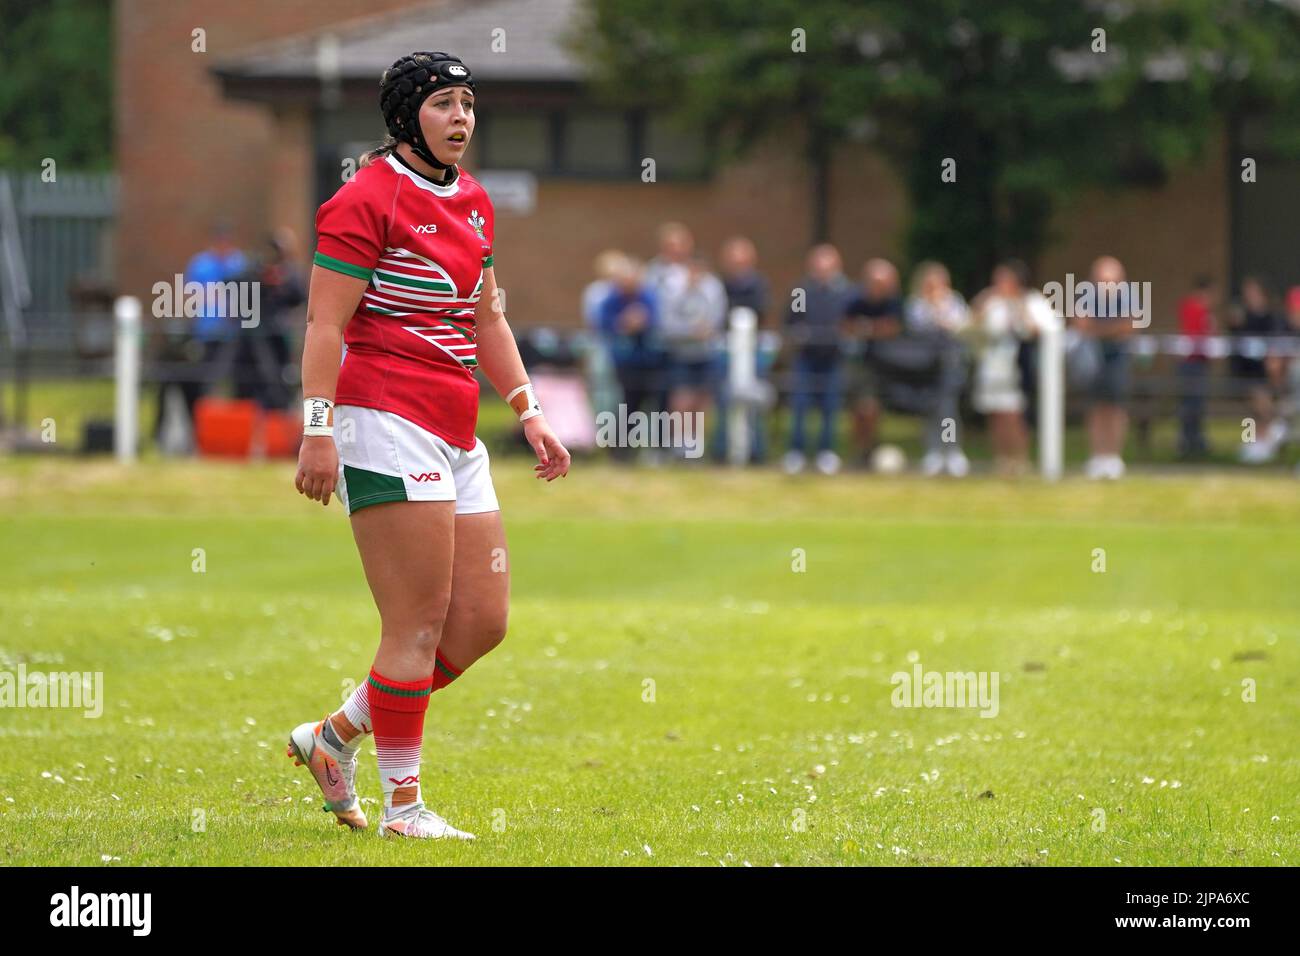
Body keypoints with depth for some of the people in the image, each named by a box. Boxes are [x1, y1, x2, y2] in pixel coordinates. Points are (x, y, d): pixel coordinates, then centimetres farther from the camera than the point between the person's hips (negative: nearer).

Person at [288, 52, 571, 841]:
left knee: (483, 621, 7)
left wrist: (529, 411, 18)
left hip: (456, 434, 9)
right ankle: (403, 805, 2)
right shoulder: (368, 198, -8)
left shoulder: (473, 202, 17)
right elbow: (326, 322, -12)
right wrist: (318, 427, -18)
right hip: (387, 420, -9)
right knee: (420, 623, -8)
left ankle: (336, 737, 20)